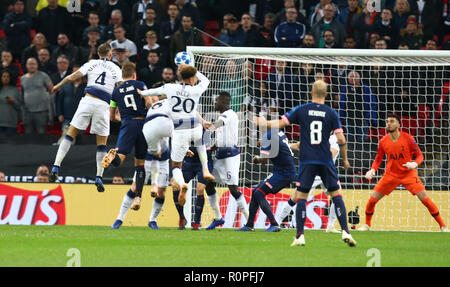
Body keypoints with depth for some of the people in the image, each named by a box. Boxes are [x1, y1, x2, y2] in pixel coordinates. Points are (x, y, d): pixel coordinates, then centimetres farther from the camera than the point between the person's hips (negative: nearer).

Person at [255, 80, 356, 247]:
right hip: (326, 161, 1)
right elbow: (341, 140, 0)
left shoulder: (301, 110, 2)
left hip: (307, 161, -1)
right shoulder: (331, 113, 3)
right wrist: (345, 159, 15)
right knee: (336, 194, 8)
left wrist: (261, 122, 19)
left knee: (300, 197, 3)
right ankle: (345, 232, -2)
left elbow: (279, 124, 3)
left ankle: (300, 236, -5)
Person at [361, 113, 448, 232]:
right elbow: (378, 159, 8)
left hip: (408, 174, -2)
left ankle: (442, 226, -1)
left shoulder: (408, 138, -11)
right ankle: (367, 224, 19)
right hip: (391, 175, 2)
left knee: (425, 199, -13)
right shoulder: (383, 142, -4)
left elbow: (420, 155, -7)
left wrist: (414, 164, -29)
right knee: (372, 200, -5)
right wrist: (372, 170, -12)